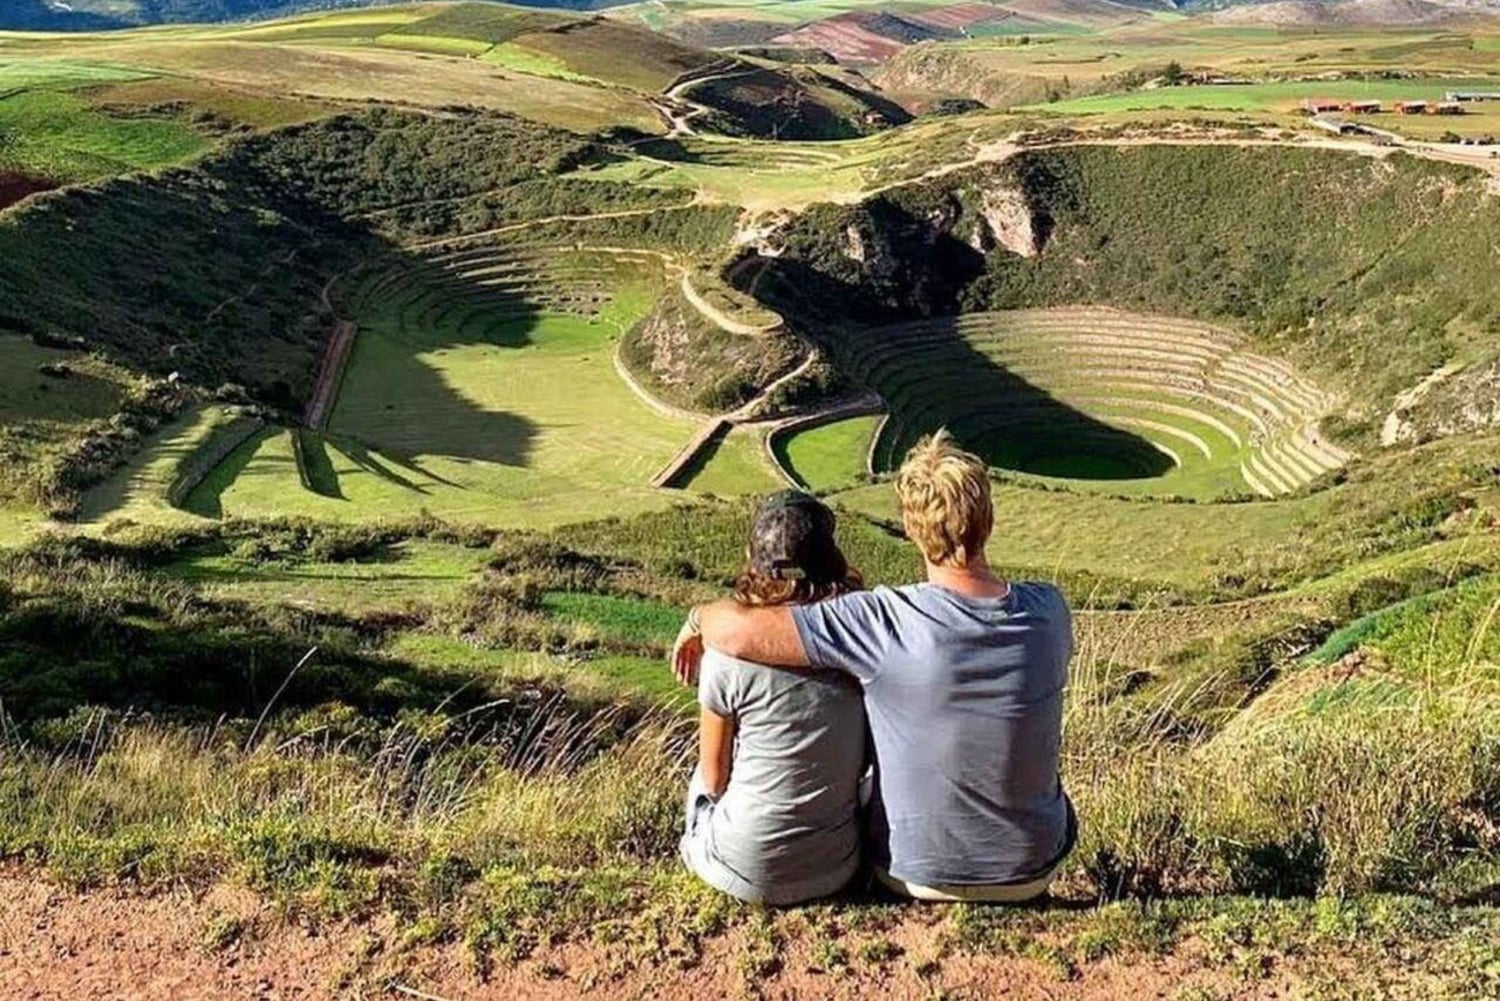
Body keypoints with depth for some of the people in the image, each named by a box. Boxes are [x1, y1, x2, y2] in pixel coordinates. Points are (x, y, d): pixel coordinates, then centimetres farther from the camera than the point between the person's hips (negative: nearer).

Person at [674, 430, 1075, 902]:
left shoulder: (885, 622, -29)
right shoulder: (1050, 610, -16)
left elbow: (736, 632, -32)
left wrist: (698, 618, -6)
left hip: (918, 875, -2)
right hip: (1035, 871, 3)